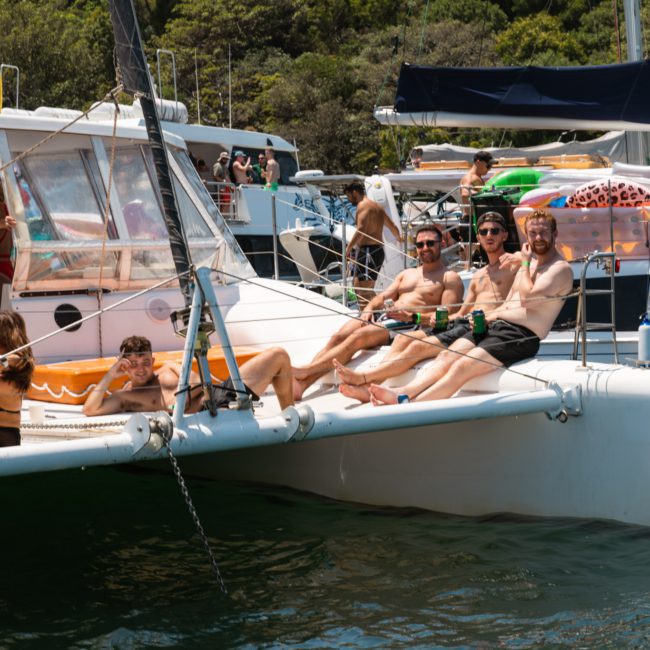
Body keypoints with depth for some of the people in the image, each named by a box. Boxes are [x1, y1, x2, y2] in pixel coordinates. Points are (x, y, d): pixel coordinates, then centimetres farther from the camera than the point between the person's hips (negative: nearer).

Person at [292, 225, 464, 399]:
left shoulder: (450, 278, 8)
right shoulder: (407, 274, 31)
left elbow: (448, 318, -6)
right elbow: (383, 297, 23)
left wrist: (411, 317, -19)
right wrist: (368, 309, -2)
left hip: (410, 326, -7)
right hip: (379, 318, 7)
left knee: (357, 337, -29)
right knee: (338, 337, -19)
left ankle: (304, 371, -35)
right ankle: (301, 383, -34)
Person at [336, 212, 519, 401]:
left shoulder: (513, 262, 8)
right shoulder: (478, 276, 31)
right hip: (459, 322, 8)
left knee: (419, 346, -22)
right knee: (403, 339, -11)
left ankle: (362, 378, -27)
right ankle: (370, 387, -26)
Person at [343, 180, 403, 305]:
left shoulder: (363, 205, -9)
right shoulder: (377, 206, 21)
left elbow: (361, 229, -25)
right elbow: (392, 226, 33)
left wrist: (348, 248, -28)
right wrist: (398, 237, 53)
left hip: (367, 251, -10)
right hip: (378, 250, 10)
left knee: (364, 292, -14)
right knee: (357, 286, 17)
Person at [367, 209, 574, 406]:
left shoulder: (561, 269, -3)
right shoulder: (530, 263, 24)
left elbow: (527, 299, -18)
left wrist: (525, 264, -5)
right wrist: (484, 318, 6)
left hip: (520, 336, -9)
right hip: (496, 325, 9)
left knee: (462, 366, -23)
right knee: (447, 356, -12)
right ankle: (402, 393, -26)